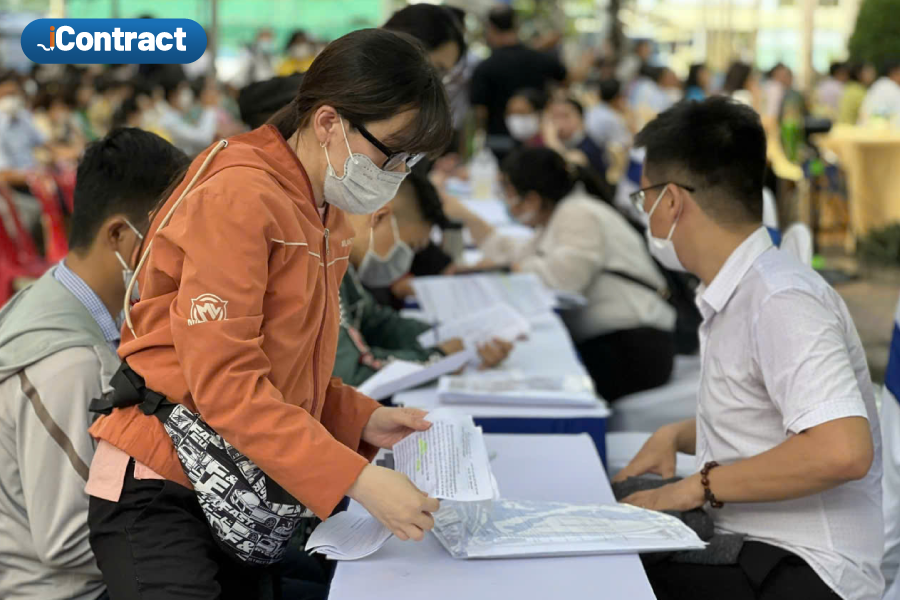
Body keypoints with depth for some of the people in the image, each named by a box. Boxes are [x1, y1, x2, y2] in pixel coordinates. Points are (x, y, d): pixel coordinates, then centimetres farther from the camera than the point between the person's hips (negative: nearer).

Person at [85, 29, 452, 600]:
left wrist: (363, 420, 1)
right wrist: (357, 479, -27)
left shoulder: (327, 219, 11)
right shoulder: (239, 198, -18)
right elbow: (224, 382, -24)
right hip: (160, 493, -8)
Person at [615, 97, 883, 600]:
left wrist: (701, 485, -20)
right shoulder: (733, 297, 11)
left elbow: (842, 450, -30)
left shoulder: (781, 301, -17)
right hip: (747, 549, 8)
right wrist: (677, 436, 8)